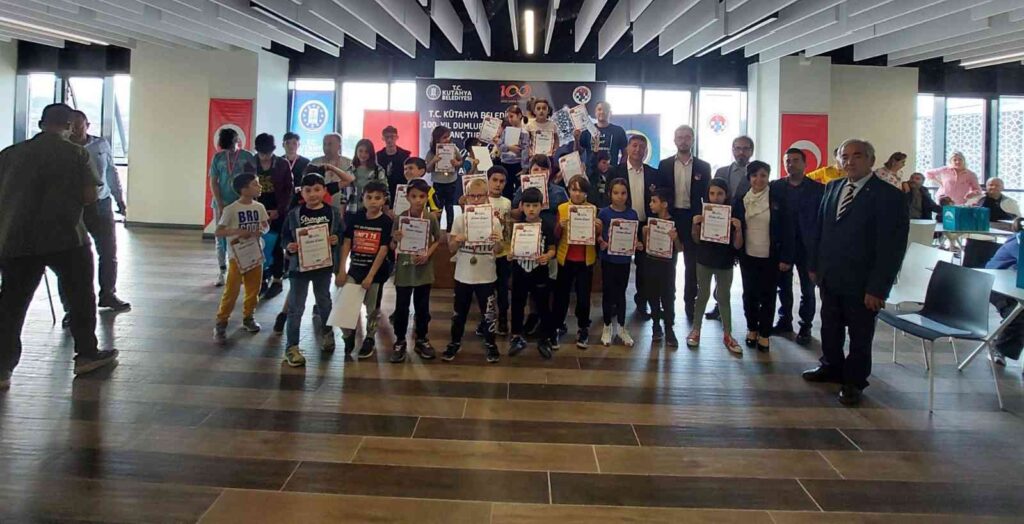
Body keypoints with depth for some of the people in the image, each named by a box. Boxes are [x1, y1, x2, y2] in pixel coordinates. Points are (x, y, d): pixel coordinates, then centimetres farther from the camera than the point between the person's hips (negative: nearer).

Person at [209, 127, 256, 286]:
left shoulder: (246, 156, -5)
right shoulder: (218, 157, 1)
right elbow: (213, 182, 2)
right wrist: (220, 205, -5)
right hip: (222, 203, 2)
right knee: (221, 237, 6)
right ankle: (223, 271, 13)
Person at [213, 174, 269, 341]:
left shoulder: (259, 207, 2)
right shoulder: (231, 209, -13)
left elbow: (266, 225, 14)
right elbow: (217, 232, -13)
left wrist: (261, 230, -9)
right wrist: (237, 231, -27)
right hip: (237, 255, -5)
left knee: (253, 290, 12)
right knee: (231, 291, -4)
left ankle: (248, 318, 30)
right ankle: (221, 323, 6)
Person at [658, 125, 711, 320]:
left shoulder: (703, 167, 3)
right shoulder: (664, 165, 4)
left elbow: (706, 195, 2)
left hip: (693, 219, 0)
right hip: (670, 217, 0)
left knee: (692, 263, 5)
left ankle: (690, 302, 14)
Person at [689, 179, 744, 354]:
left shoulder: (733, 215, -8)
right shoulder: (702, 213, -6)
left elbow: (737, 245, -8)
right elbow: (697, 241, -1)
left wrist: (739, 229, -24)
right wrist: (694, 225, -18)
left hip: (725, 263, 0)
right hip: (705, 261, 0)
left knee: (724, 297, 9)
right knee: (703, 295, 11)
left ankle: (727, 335, 16)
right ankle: (696, 330, 21)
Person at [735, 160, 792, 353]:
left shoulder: (778, 199, -6)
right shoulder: (740, 200, 1)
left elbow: (785, 229, -6)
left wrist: (786, 257, -9)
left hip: (770, 257, -2)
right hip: (748, 256, 2)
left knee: (767, 296, 6)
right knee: (749, 294, 11)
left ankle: (764, 334, 16)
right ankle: (752, 329, 27)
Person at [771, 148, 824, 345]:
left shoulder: (818, 188, -2)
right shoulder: (775, 186, 2)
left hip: (808, 246, -1)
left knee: (807, 289, 6)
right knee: (784, 287, 12)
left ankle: (805, 327, 17)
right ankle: (784, 321, 25)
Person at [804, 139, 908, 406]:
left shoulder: (888, 195, -14)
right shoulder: (832, 187, 5)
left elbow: (891, 246, -15)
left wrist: (877, 288, -18)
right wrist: (814, 265, 9)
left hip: (861, 282, -5)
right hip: (829, 277, 5)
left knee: (860, 335, 11)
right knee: (829, 327, 18)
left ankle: (854, 381, 28)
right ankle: (831, 367, 38)